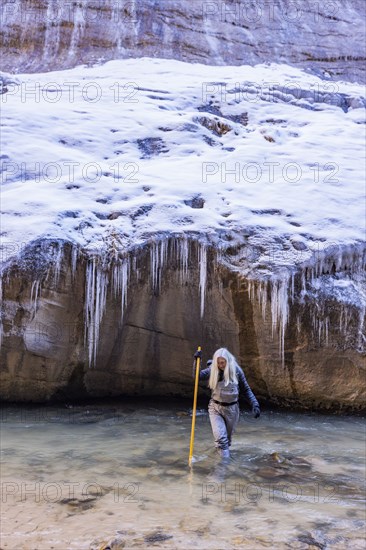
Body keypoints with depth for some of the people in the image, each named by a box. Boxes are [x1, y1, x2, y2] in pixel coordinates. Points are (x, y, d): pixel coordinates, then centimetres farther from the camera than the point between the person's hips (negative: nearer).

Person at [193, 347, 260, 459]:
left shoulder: (236, 370, -8)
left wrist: (255, 404, -10)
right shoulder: (213, 370, -6)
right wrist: (196, 361, -26)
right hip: (215, 408, -1)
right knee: (220, 437, -15)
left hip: (232, 408, 1)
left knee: (228, 436, 15)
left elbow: (246, 390, -1)